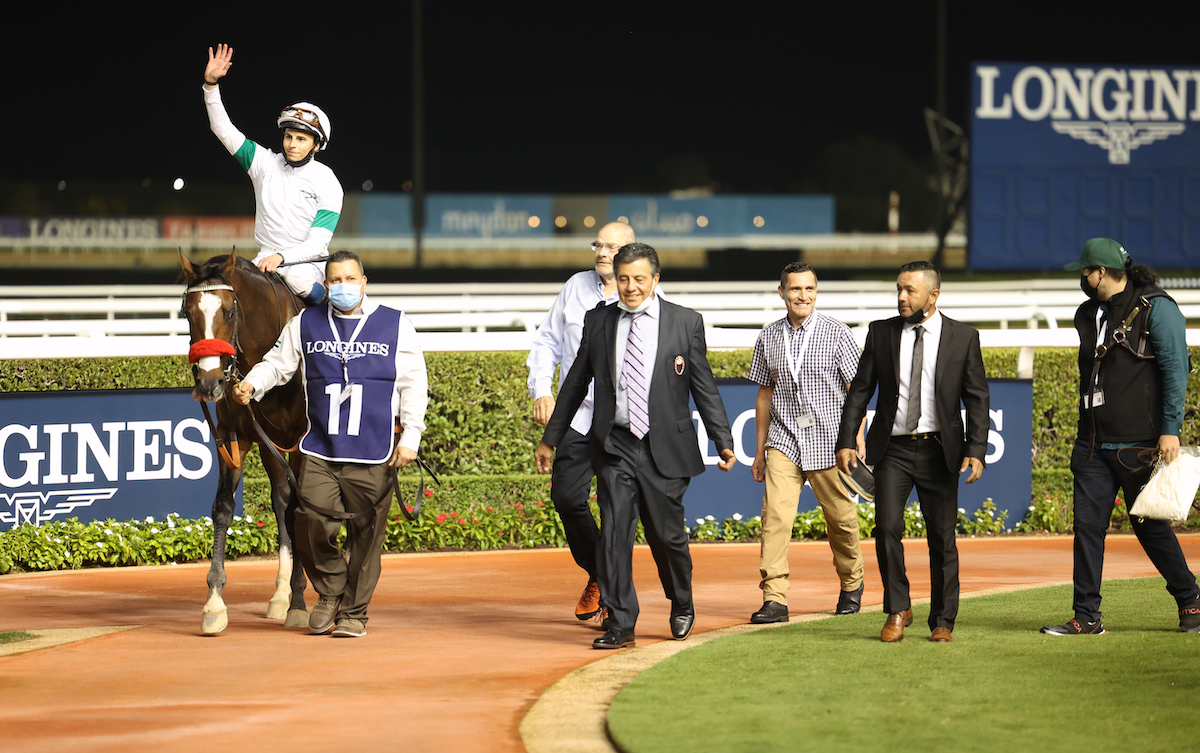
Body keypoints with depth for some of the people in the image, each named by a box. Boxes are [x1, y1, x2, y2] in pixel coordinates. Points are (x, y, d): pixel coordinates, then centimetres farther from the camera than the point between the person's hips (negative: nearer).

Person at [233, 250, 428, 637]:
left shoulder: (396, 326, 5)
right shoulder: (306, 324, 9)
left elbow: (414, 384, 4)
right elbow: (278, 363, 14)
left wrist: (410, 437, -3)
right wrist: (251, 384, -7)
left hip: (373, 455, -1)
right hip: (320, 452, 1)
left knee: (365, 533, 2)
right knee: (312, 525, -11)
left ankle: (354, 611, 16)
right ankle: (330, 591, 15)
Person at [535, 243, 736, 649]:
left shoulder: (686, 322, 1)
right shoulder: (598, 322, 6)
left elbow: (704, 387, 4)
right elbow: (576, 384, 15)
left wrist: (724, 443, 0)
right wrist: (550, 439, 18)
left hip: (664, 448, -1)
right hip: (615, 448, 1)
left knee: (667, 535, 4)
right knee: (614, 534, -8)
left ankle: (682, 606, 31)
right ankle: (619, 623, -3)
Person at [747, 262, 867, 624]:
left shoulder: (836, 332, -2)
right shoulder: (769, 337, 8)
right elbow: (765, 394, 14)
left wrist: (857, 442, -7)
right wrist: (759, 451, 14)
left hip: (829, 440, -2)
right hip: (784, 442, 2)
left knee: (841, 519, 5)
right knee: (775, 515, -13)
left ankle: (851, 585, 29)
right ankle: (774, 599, -15)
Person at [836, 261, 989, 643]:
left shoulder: (963, 338, 2)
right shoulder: (881, 333, 5)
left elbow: (977, 399, 1)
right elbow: (860, 390, 8)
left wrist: (976, 451, -9)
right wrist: (846, 442, 0)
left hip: (939, 451, -1)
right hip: (893, 449, 1)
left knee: (942, 538, 2)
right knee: (887, 528, -12)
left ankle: (943, 622, 13)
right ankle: (897, 610, 5)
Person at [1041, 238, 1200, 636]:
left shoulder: (1156, 308, -7)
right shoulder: (1088, 314, 15)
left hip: (1138, 442, -7)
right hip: (1093, 440, 7)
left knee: (1150, 527, 0)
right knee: (1087, 525, -1)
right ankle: (1087, 618, 1)